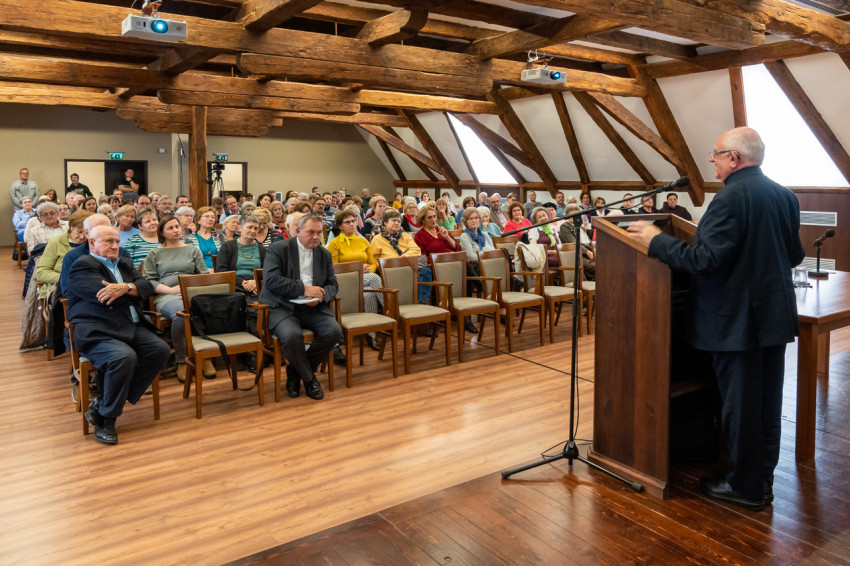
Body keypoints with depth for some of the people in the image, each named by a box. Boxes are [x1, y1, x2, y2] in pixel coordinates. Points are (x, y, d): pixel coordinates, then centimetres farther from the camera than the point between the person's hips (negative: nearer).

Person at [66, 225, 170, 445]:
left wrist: (125, 288, -14)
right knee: (123, 357, -34)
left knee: (160, 350, -16)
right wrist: (134, 293, 0)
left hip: (130, 327, 8)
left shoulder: (125, 264, 24)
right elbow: (105, 296, -15)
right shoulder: (83, 266, 0)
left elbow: (146, 286, 7)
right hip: (95, 330, -7)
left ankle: (103, 403, -7)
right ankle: (105, 419, -10)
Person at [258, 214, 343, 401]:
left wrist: (320, 296, -11)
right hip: (282, 307, -4)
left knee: (334, 331, -22)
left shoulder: (324, 254, 15)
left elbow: (332, 284, 13)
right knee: (292, 335, -34)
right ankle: (308, 378, -4)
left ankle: (295, 372, 0)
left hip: (312, 308, 5)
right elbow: (271, 280, -14)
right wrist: (304, 289, -19)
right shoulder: (278, 249, -1)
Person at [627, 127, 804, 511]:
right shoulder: (785, 196, 7)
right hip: (776, 315, 9)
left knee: (740, 404, 4)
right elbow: (794, 255, 14)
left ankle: (745, 487, 18)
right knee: (768, 401, 17)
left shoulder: (731, 197, -19)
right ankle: (763, 479, 31)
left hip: (737, 318, -9)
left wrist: (657, 241, -15)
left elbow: (707, 258, -25)